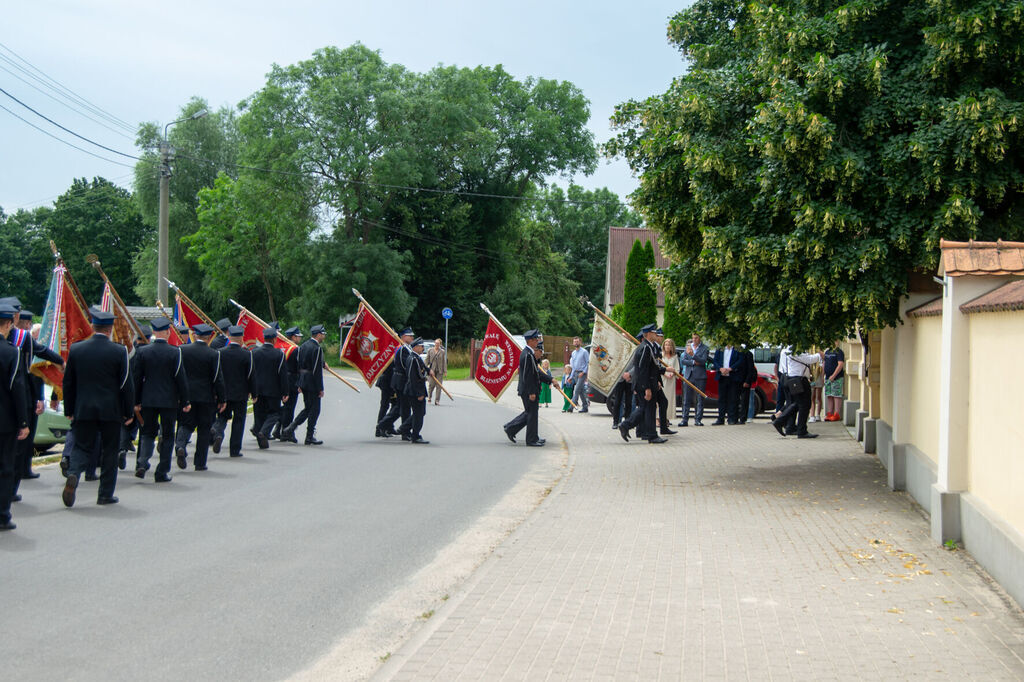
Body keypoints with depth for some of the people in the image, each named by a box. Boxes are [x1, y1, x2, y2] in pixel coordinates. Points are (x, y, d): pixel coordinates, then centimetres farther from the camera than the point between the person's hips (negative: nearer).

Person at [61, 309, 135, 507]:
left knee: (81, 446, 10)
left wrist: (69, 410, 15)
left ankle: (73, 475, -19)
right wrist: (128, 412, 4)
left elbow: (68, 383, 7)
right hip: (111, 411, -2)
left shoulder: (75, 349, 1)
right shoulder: (119, 351, -8)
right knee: (110, 450, 8)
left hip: (83, 409, 2)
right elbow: (126, 385, -5)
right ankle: (105, 494, 11)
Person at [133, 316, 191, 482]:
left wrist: (137, 402, 10)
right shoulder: (175, 352, -9)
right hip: (169, 400, -2)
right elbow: (181, 378, -7)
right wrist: (185, 401, 1)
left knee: (147, 433, 14)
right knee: (167, 435, 7)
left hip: (148, 400, 2)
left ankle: (142, 462, -9)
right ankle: (162, 472, 8)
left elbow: (137, 378, 2)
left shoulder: (142, 351, -1)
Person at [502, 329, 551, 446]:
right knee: (532, 414, -1)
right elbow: (527, 375, -23)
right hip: (528, 390, -10)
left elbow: (536, 372, 19)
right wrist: (531, 392, -22)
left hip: (529, 390, 10)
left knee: (529, 413, 18)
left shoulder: (529, 353, 13)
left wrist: (550, 379, 16)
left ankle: (510, 428, 23)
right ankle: (532, 440, 7)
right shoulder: (527, 355, -20)